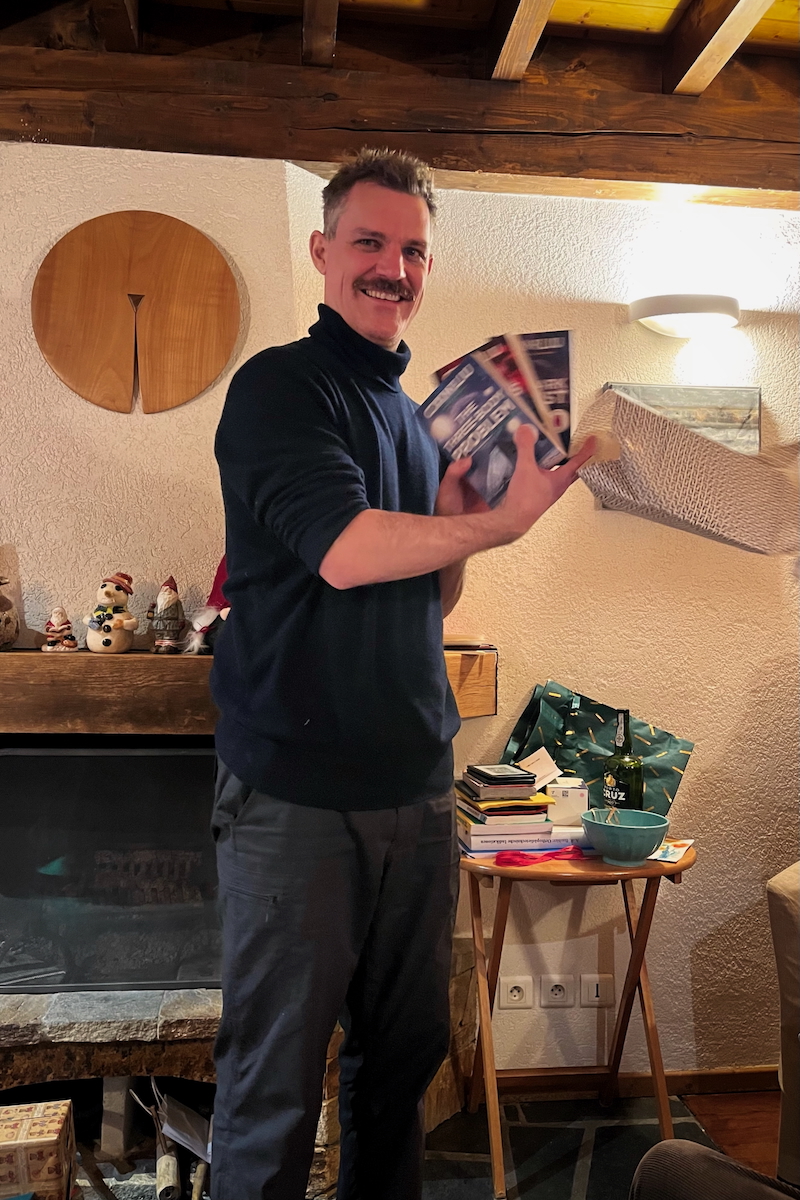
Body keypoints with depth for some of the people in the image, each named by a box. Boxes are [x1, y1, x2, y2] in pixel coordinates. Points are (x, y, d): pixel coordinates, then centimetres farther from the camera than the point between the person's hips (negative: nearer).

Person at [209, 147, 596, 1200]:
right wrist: (499, 522, -11)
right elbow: (343, 551, -20)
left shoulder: (419, 415, 15)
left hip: (416, 787, 7)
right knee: (274, 1084, 5)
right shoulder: (281, 385, -5)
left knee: (405, 1057, 18)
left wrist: (454, 519, 1)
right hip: (297, 792, -6)